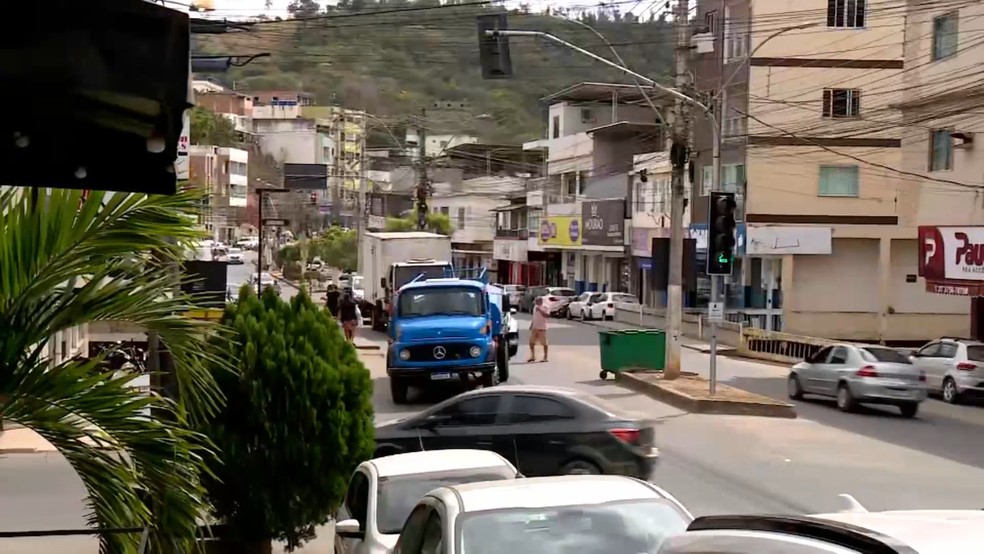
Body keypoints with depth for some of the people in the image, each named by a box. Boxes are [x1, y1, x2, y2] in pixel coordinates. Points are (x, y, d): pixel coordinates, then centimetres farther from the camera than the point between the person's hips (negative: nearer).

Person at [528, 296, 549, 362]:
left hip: (542, 328, -7)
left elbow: (547, 315, -24)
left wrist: (540, 310, -27)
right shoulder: (535, 307, 13)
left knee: (544, 343, -2)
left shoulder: (545, 308, -8)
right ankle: (533, 356, 13)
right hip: (534, 328, 7)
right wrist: (531, 325, 18)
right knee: (531, 342, 4)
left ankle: (545, 357, 4)